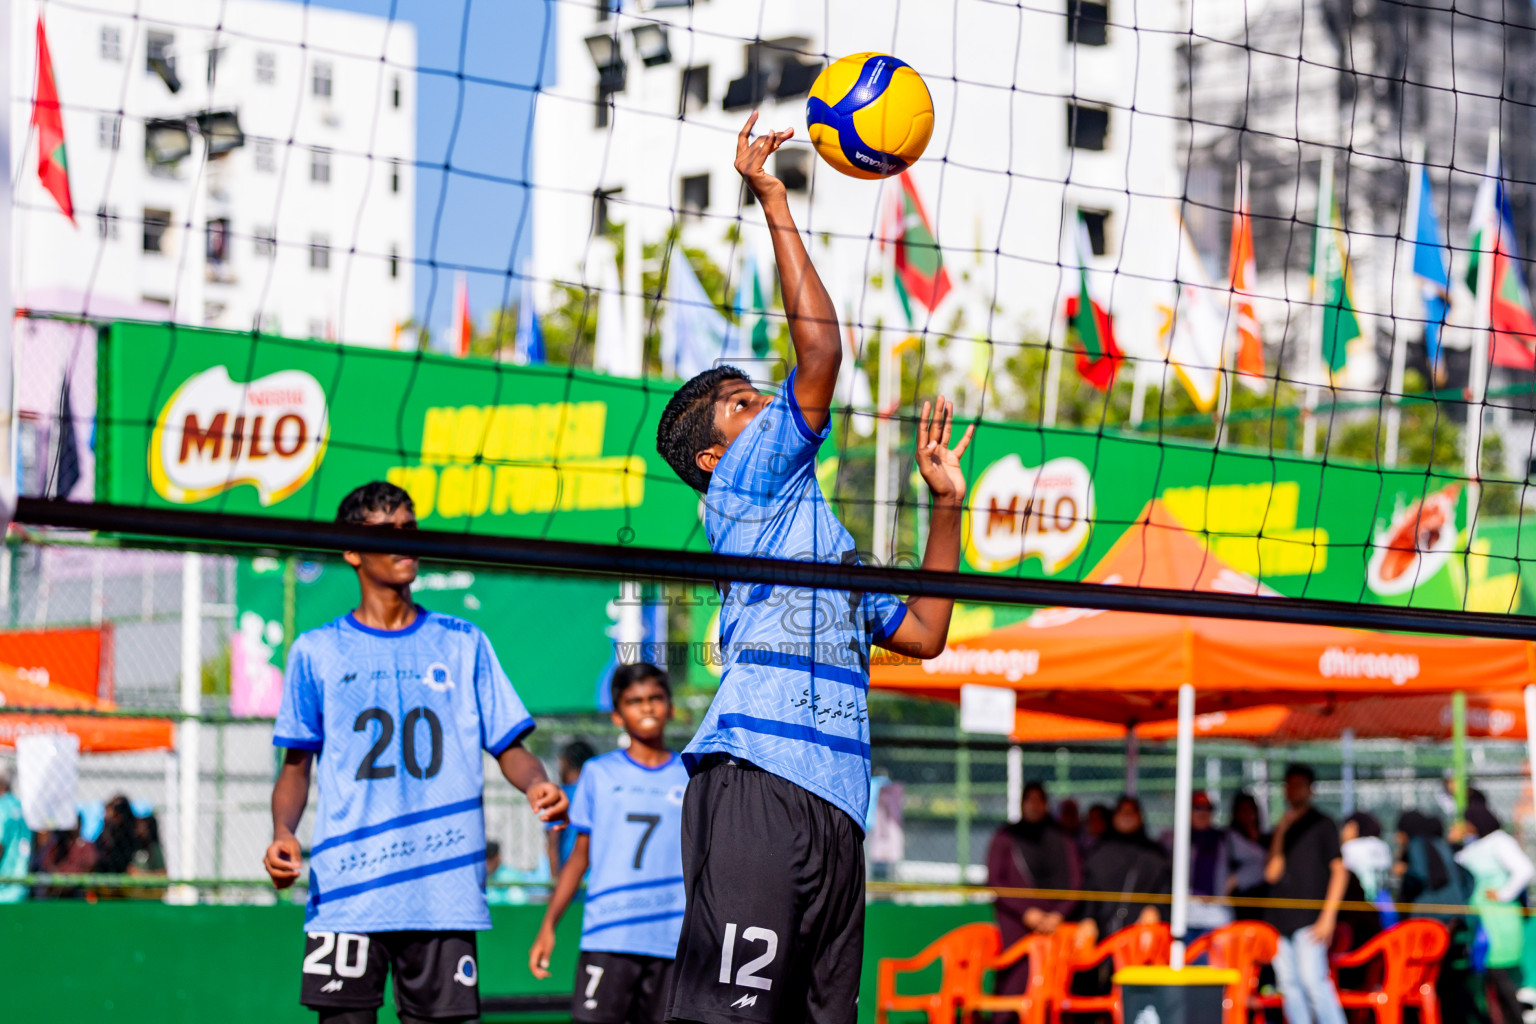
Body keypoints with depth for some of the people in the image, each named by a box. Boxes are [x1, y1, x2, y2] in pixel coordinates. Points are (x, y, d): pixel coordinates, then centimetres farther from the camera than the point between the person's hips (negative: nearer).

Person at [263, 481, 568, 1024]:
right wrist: (283, 833, -8)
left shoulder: (462, 644, 13)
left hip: (444, 891, 1)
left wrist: (536, 783, -10)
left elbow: (509, 746, 12)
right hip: (346, 890, -1)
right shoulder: (317, 651, 10)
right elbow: (296, 765, 11)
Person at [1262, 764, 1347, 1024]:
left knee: (1313, 979, -16)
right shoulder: (1281, 829, 18)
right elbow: (1271, 874, 7)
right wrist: (1280, 832, -1)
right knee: (1288, 984, 3)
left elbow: (1339, 871, 0)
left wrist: (1328, 916, -10)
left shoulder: (1322, 825, 5)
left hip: (1308, 915, -6)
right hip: (1279, 919, 6)